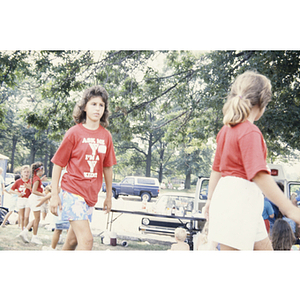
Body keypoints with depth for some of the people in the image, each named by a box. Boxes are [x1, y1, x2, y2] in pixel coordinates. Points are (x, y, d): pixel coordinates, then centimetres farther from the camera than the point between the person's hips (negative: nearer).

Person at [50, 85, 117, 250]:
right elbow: (58, 164, -3)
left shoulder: (106, 136, 6)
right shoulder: (74, 133, -6)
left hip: (91, 195, 5)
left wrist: (109, 196, 18)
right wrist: (54, 195, -6)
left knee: (73, 240, 15)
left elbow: (107, 167, 15)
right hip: (72, 192, -5)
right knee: (86, 240, -16)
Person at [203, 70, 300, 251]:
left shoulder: (227, 129, 14)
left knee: (264, 248, 15)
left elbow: (216, 169, 20)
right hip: (238, 200, -10)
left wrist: (211, 200, 29)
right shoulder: (250, 131, -15)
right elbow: (259, 175, -24)